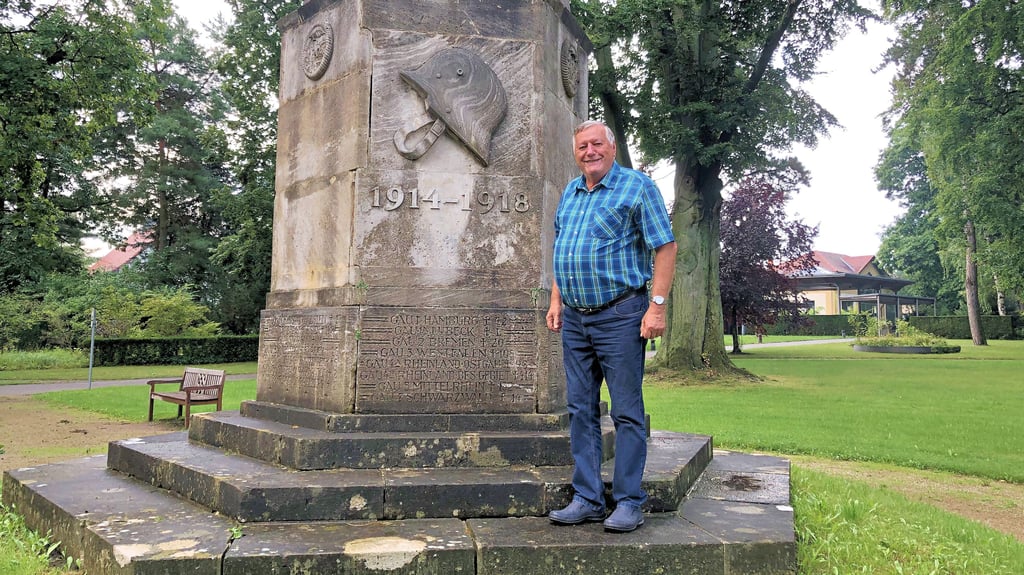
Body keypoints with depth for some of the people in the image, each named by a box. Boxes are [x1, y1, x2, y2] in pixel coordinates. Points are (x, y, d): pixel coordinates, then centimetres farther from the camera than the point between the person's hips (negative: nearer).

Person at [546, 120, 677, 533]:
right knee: (581, 411, 9)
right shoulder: (570, 192, 16)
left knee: (627, 412, 0)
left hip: (619, 315, -6)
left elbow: (665, 247, -8)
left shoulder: (637, 186, -3)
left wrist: (657, 305, -15)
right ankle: (587, 499, 18)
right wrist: (556, 300, 14)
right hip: (574, 318, 7)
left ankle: (629, 502, 10)